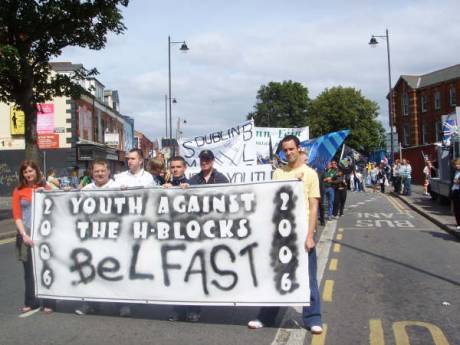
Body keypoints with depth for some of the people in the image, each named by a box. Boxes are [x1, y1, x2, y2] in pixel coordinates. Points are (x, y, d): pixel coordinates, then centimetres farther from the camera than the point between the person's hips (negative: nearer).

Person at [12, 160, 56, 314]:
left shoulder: (45, 188, 7)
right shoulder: (18, 191, 5)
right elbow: (16, 216, 0)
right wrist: (24, 234, -11)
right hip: (26, 234, 1)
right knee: (29, 270, 8)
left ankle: (48, 303, 7)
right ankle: (30, 302, 20)